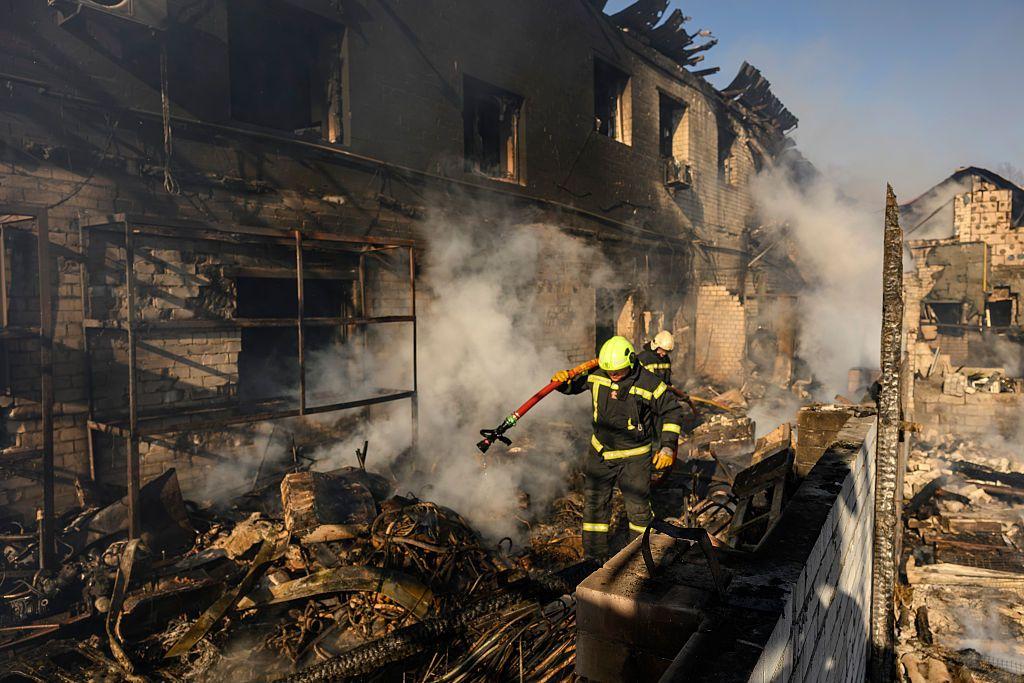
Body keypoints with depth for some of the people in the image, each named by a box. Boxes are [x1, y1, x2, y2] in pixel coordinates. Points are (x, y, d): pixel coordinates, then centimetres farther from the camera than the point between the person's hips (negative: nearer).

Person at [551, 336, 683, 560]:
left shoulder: (650, 385, -17)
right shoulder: (596, 375, -9)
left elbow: (672, 412, -6)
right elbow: (574, 385, 7)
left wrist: (668, 447, -10)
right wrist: (562, 380, -17)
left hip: (634, 457, -3)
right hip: (600, 452, 3)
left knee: (638, 508, 7)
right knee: (594, 505, 10)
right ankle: (595, 557, 25)